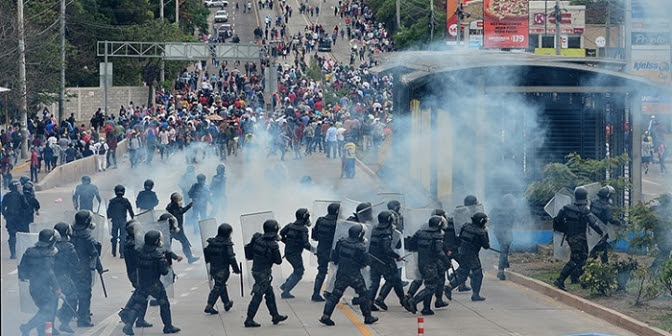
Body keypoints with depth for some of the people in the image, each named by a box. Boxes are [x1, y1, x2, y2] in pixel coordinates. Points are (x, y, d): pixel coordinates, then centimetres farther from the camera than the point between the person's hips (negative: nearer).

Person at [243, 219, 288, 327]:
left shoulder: (257, 238, -1)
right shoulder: (273, 245, -18)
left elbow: (249, 250, 6)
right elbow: (278, 261, -10)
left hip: (255, 269, 7)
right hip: (264, 273, -7)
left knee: (269, 293, 18)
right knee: (258, 296, -2)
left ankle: (275, 316, 26)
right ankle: (249, 320, -1)